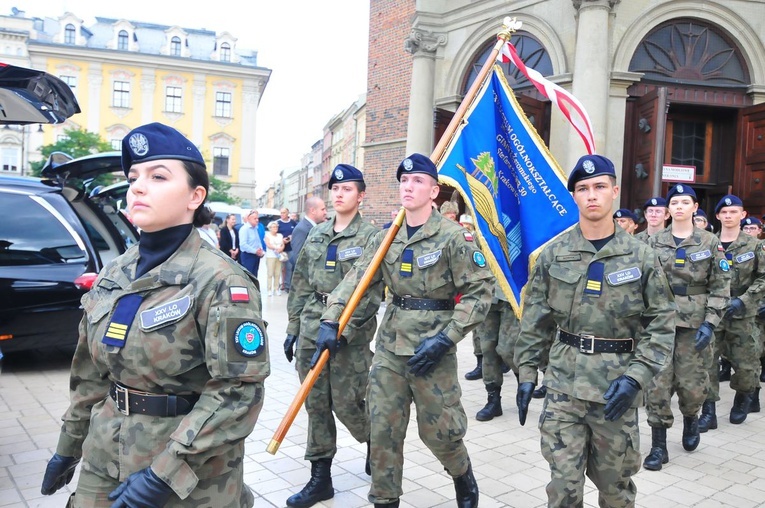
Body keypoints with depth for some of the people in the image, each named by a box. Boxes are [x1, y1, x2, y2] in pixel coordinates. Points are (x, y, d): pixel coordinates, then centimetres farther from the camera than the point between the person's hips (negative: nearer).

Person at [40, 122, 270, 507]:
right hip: (104, 458, 6)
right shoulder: (114, 274, 2)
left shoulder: (219, 281, -18)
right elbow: (91, 372, 12)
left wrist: (166, 471, -23)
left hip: (190, 472, -5)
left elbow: (239, 389, -21)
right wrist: (68, 446, 17)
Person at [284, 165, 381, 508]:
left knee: (346, 402, -1)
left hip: (350, 331, -5)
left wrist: (342, 330, -21)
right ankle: (320, 477, 20)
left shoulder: (369, 237, -5)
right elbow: (301, 286, 15)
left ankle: (375, 441, 32)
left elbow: (371, 292, -14)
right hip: (312, 328, 5)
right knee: (315, 403, 8)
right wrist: (293, 329, 13)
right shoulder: (316, 235, 12)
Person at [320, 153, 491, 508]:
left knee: (439, 430, 7)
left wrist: (445, 339, -17)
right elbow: (355, 280, 4)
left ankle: (464, 479, 38)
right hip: (389, 346, 5)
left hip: (432, 348, -4)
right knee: (383, 429, 9)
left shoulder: (453, 236, -10)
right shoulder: (386, 238, 6)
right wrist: (330, 321, -10)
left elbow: (480, 293, -11)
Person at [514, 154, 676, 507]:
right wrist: (526, 372, 3)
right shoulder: (554, 254, 1)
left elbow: (661, 322, -1)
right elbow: (535, 319, 5)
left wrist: (635, 376, -11)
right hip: (563, 385, 0)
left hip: (617, 388, 0)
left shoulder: (640, 256, -2)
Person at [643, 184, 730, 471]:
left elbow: (721, 287, 1)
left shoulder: (710, 243, 3)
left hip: (695, 325, 0)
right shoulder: (654, 243, 5)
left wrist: (710, 323, -9)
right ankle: (658, 446, 10)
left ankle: (690, 419, 38)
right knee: (657, 384, -2)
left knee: (693, 384, 4)